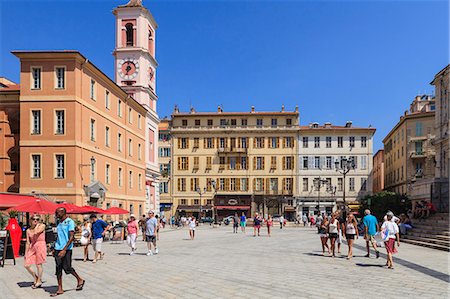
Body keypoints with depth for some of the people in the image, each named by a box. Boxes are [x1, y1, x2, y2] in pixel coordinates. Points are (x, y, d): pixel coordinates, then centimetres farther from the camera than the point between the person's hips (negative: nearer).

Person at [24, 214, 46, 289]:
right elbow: (28, 242, 12)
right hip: (32, 247, 5)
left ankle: (39, 281, 18)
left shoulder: (42, 226, -2)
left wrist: (37, 224, -5)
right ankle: (36, 278, 23)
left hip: (40, 246, -5)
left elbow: (36, 232, -21)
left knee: (38, 265, 1)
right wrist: (26, 253, 10)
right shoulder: (28, 230, 10)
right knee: (26, 265, 2)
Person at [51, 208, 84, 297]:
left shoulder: (70, 222, -11)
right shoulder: (59, 223, 13)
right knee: (58, 269, 7)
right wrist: (55, 249, 18)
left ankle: (80, 280, 21)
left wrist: (64, 249, -24)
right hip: (58, 249, 7)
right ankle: (60, 289, 13)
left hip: (66, 249, -7)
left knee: (67, 268, -1)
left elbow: (71, 237, -17)